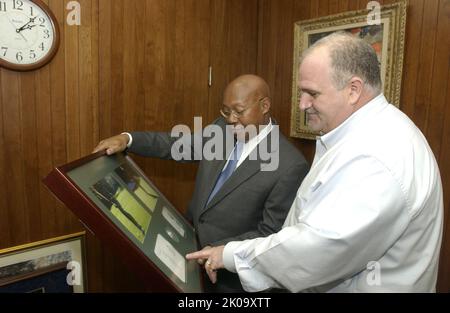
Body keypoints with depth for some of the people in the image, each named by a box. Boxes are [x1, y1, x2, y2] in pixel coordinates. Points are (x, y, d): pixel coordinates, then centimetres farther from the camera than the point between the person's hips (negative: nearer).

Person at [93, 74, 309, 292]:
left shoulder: (290, 166, -23)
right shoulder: (222, 128, -5)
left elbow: (271, 234, -20)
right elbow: (181, 145, 0)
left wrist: (219, 250, -26)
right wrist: (127, 139, -12)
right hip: (192, 246, 6)